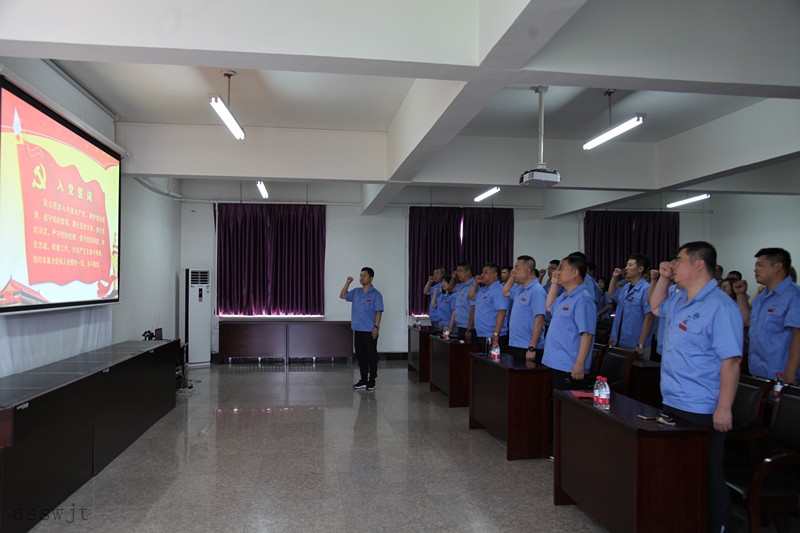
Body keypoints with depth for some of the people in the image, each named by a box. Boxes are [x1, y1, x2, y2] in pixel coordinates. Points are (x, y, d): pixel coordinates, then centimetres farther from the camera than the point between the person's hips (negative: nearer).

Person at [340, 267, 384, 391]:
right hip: (358, 330, 6)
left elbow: (379, 312, -9)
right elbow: (342, 295, 16)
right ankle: (363, 380, 20)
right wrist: (348, 283, 5)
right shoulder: (356, 292, 10)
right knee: (360, 355, 11)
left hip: (370, 331, -6)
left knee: (371, 356, 1)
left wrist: (376, 327, -17)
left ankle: (372, 381, 9)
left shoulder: (375, 294, -7)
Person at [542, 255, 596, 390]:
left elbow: (587, 334, -21)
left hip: (568, 368, -10)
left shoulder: (583, 299, -16)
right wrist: (554, 283, 21)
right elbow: (549, 307, 34)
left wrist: (580, 363, -25)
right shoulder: (564, 296, 14)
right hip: (553, 364, 10)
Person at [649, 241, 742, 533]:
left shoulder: (719, 307, -20)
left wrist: (724, 408, -23)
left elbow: (731, 361, -23)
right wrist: (663, 278, 12)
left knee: (706, 477, 5)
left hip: (701, 410, -9)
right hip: (672, 403, 9)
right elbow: (656, 306, 31)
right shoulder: (679, 300, 9)